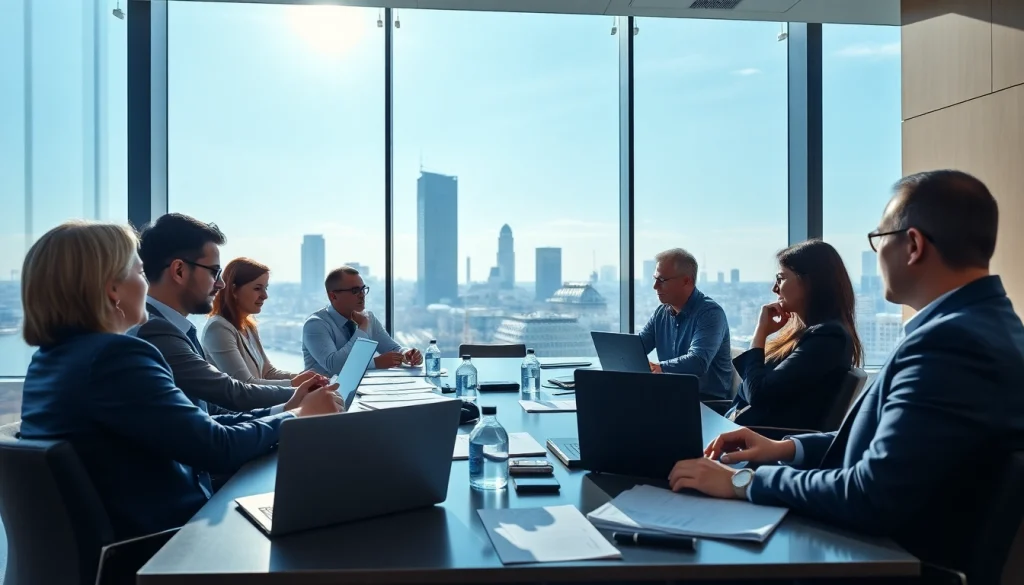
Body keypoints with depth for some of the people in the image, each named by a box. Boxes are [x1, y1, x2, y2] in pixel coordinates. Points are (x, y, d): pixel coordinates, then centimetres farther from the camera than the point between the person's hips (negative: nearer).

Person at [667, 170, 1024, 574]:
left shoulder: (953, 342, -27)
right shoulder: (982, 321, 5)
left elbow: (871, 498, -29)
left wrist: (743, 482, -18)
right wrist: (788, 448, 2)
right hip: (897, 546, 8)